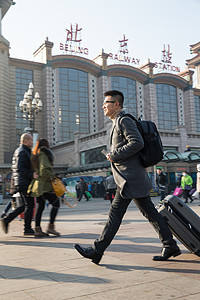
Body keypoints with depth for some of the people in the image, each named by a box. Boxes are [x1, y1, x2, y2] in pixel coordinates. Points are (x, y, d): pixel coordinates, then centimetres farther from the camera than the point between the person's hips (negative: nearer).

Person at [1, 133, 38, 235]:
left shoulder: (18, 151, 19)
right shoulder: (22, 152, -13)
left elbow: (14, 167, 23)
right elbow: (20, 168, -23)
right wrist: (32, 174, -27)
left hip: (20, 183, 10)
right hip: (24, 183, -10)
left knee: (25, 205, 14)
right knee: (29, 205, -3)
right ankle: (27, 229, 3)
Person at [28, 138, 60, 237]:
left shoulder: (35, 156, 17)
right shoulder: (43, 155, -11)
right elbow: (44, 170, -22)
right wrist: (52, 178, -11)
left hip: (38, 185, 9)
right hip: (45, 185, -9)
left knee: (40, 207, 8)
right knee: (56, 203, -2)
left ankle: (37, 229, 8)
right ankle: (51, 226, -3)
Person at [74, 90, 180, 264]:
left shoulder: (124, 121, -9)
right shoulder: (118, 123, 22)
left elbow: (137, 143, -22)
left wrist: (115, 155, -16)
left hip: (130, 178, -10)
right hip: (133, 178, 10)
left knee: (115, 213, -6)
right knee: (150, 212, 10)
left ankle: (97, 250, 0)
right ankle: (170, 246, 16)